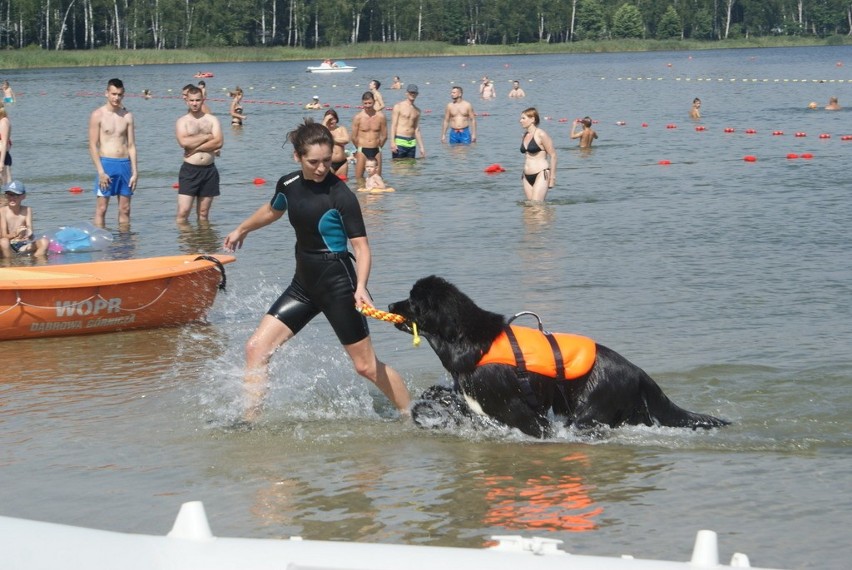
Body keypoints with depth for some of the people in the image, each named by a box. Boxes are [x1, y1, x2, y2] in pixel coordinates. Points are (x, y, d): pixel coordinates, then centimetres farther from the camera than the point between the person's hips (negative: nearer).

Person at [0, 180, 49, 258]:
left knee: (45, 242, -22)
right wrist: (15, 234, -34)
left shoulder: (27, 210, 2)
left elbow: (30, 230, -6)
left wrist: (28, 233, -32)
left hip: (24, 246, 3)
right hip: (9, 247, -3)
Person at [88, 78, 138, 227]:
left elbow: (131, 146, 9)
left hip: (125, 164, 4)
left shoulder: (127, 116, 8)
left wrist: (134, 172, 2)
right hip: (106, 164, -4)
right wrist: (101, 172, -14)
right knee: (101, 208, -3)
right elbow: (93, 146, -6)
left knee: (125, 209, 7)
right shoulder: (98, 115, -3)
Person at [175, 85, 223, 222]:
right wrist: (207, 137, -9)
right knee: (183, 212, -11)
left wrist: (196, 147, -12)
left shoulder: (212, 120, 8)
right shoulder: (182, 121, 4)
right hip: (189, 170, -2)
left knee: (203, 214, 9)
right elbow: (184, 142, -15)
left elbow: (219, 142, -7)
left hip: (209, 170, 2)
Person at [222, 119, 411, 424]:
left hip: (338, 283, -6)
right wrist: (241, 230, 42)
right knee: (256, 348, -1)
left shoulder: (341, 196, -17)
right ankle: (249, 421, 5)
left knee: (366, 366, -1)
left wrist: (360, 287, -30)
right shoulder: (288, 185, 1)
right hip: (303, 282, 6)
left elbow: (361, 246, -14)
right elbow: (273, 210, 25)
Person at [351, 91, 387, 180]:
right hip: (362, 151, -2)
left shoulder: (380, 117, -1)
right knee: (358, 179, -3)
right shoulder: (358, 118, -6)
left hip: (376, 151, 2)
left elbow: (384, 136, 8)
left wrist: (377, 147, 13)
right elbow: (354, 137, 1)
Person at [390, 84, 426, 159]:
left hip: (411, 143, 5)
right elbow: (393, 125, -5)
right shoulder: (398, 107, 1)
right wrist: (392, 142, -16)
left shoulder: (417, 111, 16)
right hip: (399, 142, -5)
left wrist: (421, 147, 16)